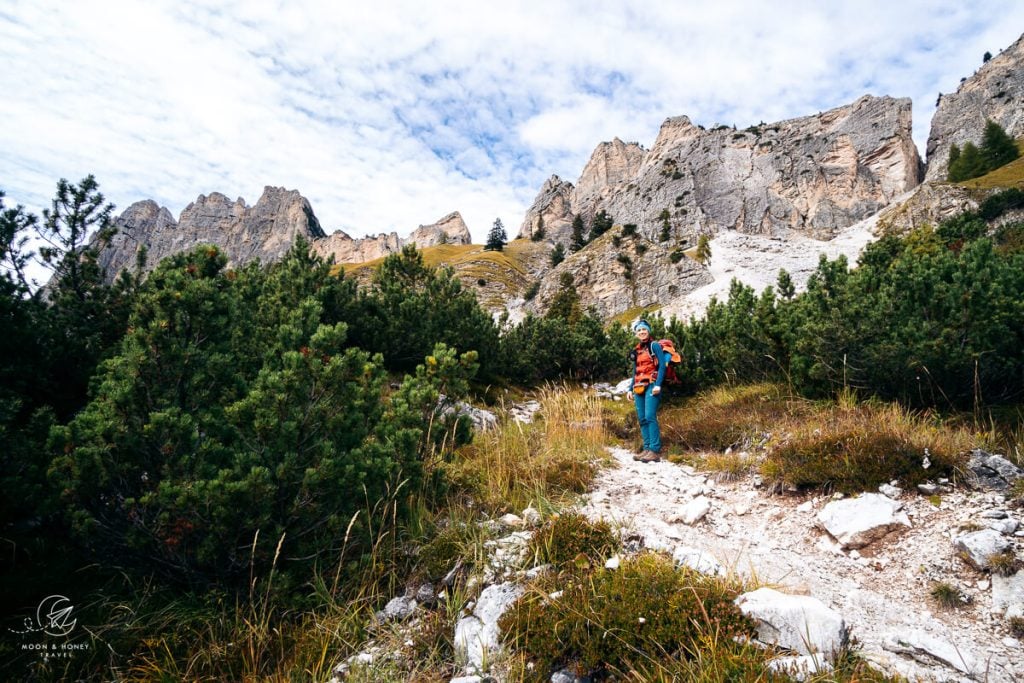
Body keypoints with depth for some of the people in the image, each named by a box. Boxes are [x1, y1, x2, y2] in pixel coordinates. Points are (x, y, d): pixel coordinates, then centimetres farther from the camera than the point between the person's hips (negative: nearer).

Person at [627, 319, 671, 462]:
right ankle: (647, 448, 6)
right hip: (639, 388, 7)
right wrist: (630, 389, 17)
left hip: (651, 386, -7)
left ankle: (655, 450, -18)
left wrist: (658, 385, -18)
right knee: (642, 419, 3)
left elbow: (662, 365, -8)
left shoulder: (655, 346, 1)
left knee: (650, 417, -17)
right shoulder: (636, 351, 19)